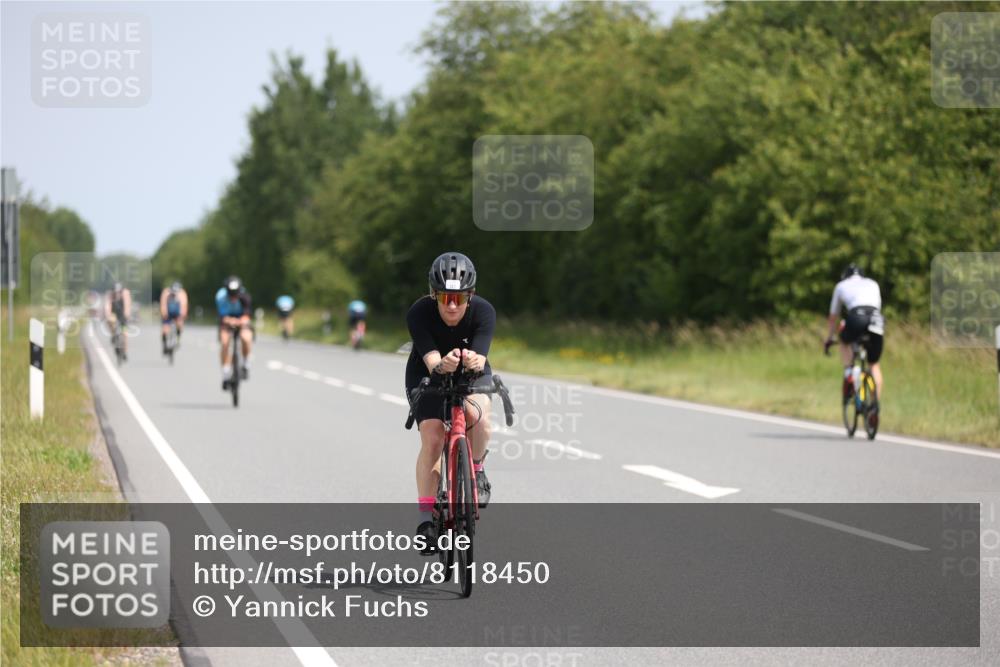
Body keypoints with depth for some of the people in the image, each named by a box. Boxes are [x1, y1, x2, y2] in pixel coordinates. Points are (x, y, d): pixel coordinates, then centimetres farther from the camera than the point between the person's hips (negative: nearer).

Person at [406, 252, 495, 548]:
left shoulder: (483, 312, -27)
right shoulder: (419, 313, -29)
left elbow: (481, 358, -38)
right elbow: (430, 360, -39)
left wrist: (474, 361, -62)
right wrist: (442, 365, -62)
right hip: (428, 376, 0)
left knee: (477, 413, -32)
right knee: (432, 438, -21)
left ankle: (476, 469, -4)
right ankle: (426, 518, -15)